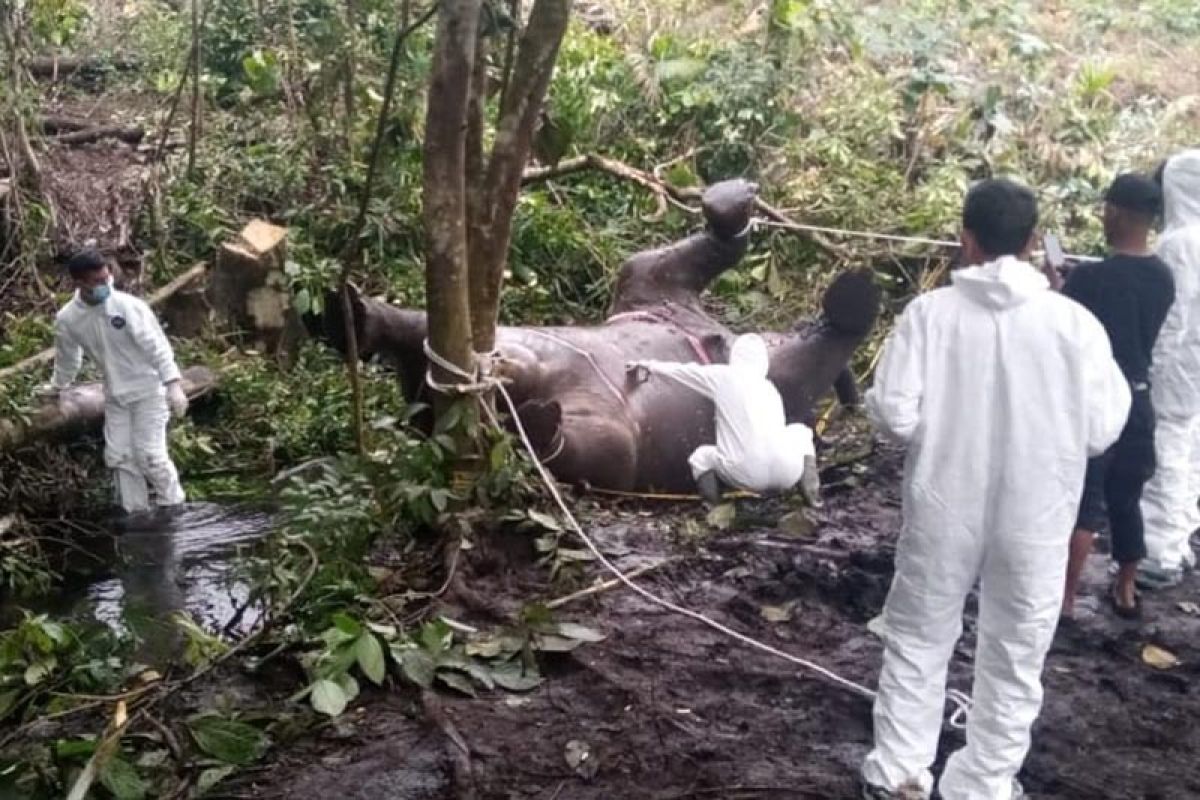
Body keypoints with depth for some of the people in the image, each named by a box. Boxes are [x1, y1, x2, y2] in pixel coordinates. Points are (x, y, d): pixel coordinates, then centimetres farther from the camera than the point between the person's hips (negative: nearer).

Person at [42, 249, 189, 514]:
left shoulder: (128, 306, -20)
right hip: (115, 395, 5)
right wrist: (56, 388, 26)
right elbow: (67, 357, 12)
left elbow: (157, 345, -19)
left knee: (150, 454, -9)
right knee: (119, 457, 4)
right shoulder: (67, 319, -7)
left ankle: (173, 508, 8)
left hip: (148, 389, -5)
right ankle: (136, 514, 17)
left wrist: (174, 384, -27)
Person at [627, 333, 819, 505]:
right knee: (801, 430, 35)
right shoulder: (770, 388, 21)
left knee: (700, 456, 29)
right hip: (786, 474, 3)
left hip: (747, 476, -2)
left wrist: (650, 366, 42)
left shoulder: (723, 376, 9)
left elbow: (682, 371, 24)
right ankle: (809, 485, 9)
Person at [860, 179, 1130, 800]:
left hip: (944, 513, 0)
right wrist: (1117, 380, 13)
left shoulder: (930, 312, -11)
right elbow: (1100, 433, -6)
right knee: (1013, 662, 17)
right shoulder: (1074, 322, -10)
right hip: (1034, 522, 0)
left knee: (917, 643, 18)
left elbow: (893, 416, -13)